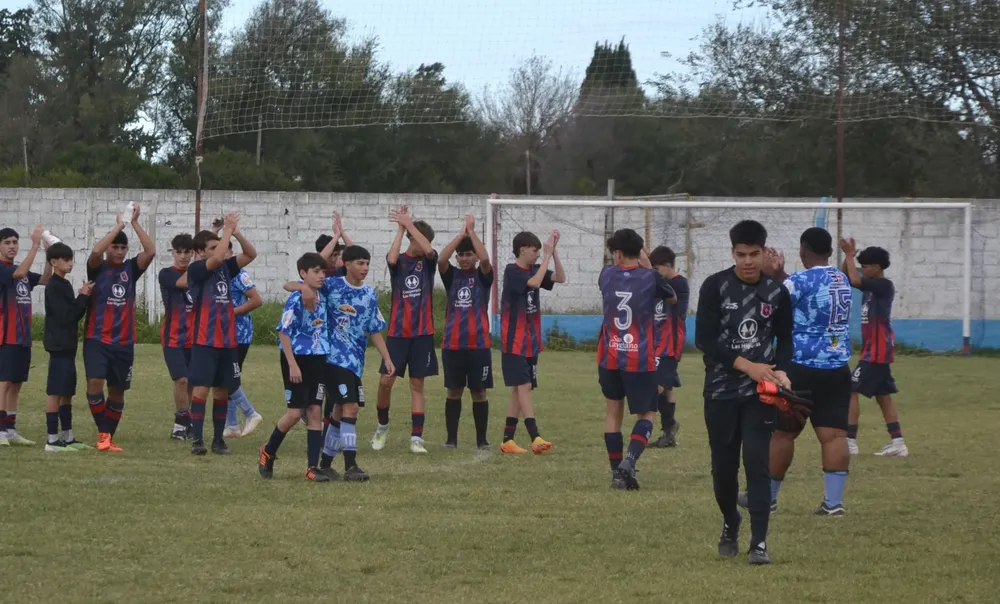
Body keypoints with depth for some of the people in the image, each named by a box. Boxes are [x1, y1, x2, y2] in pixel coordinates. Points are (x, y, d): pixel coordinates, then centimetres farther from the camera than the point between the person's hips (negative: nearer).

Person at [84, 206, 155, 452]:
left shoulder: (130, 269, 5)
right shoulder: (97, 268, -2)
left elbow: (151, 251, -10)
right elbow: (95, 251, -24)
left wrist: (135, 223, -13)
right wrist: (119, 226, -18)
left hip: (124, 342, 3)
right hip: (96, 339, -3)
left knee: (117, 390, 8)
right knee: (95, 382, -21)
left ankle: (109, 437, 20)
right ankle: (103, 433, -8)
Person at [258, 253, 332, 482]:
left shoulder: (322, 299, 7)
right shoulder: (296, 299, -14)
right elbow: (283, 332, -15)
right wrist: (292, 365, -18)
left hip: (318, 360, 6)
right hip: (297, 360, -6)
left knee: (315, 411, 2)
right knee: (295, 413, -4)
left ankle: (312, 467, 3)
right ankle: (268, 451, 20)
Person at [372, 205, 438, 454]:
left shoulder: (428, 261, 4)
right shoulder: (399, 261, 2)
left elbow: (427, 249, -20)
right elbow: (392, 258, -23)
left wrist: (409, 223, -17)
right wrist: (400, 228, -16)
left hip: (422, 333, 0)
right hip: (397, 331, 0)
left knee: (417, 384, 2)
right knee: (386, 380, -4)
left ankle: (416, 437, 3)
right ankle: (382, 425, 19)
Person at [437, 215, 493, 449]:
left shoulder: (483, 276, 3)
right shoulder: (452, 275, 7)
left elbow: (485, 259, -18)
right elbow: (441, 259, -13)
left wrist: (471, 232, -12)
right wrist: (461, 234, -13)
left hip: (479, 344, -1)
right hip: (452, 344, 1)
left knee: (479, 392, 3)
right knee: (453, 391, 5)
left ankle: (482, 439, 11)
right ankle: (451, 438, 12)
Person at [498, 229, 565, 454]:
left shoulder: (534, 269, 9)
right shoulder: (512, 271, -12)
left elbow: (560, 278, 1)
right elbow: (534, 282, -25)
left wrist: (554, 251, -7)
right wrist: (547, 255, -20)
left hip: (531, 343, 8)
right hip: (514, 342, -8)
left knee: (519, 390, 8)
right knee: (524, 386, -14)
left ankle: (508, 441, 12)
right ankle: (535, 438, -22)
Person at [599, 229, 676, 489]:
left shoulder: (607, 275, 0)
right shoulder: (650, 278, -7)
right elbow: (673, 298, 14)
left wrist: (643, 269, 27)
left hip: (610, 357, 3)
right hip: (640, 359, -3)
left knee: (614, 409, 16)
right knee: (647, 413, 7)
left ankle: (617, 473, 12)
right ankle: (629, 460, -17)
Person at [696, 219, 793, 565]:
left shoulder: (776, 292, 3)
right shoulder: (715, 287, -5)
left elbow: (785, 339, 14)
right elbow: (704, 339, -10)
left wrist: (780, 370, -7)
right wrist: (746, 365, -18)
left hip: (760, 393, 0)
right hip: (721, 391, 0)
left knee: (757, 463, -10)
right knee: (723, 466, 6)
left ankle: (759, 542, -9)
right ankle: (730, 525, 33)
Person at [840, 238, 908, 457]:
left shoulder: (885, 286, -16)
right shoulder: (872, 285, 10)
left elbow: (855, 281, -27)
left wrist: (849, 255, -15)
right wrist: (848, 256, 1)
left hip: (877, 351, -10)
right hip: (875, 350, 10)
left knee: (851, 390, -10)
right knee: (883, 395, 10)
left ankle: (850, 441, -10)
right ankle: (898, 443, 11)